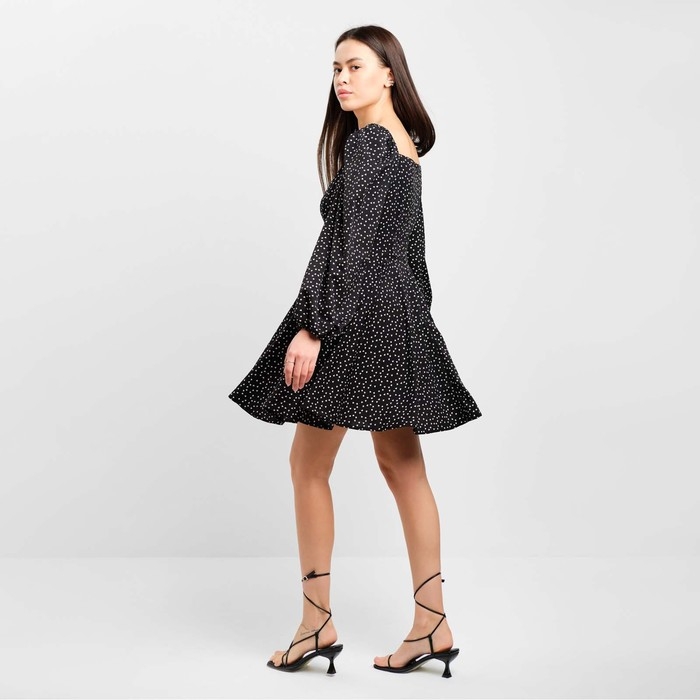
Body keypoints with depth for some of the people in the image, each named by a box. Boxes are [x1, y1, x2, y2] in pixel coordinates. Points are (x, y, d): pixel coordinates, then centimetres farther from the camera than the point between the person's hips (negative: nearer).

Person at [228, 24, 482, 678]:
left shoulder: (366, 141, -13)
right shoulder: (406, 143, 15)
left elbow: (355, 245, -20)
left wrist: (313, 328, -21)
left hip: (357, 314, -9)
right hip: (399, 315, 9)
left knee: (308, 465, 1)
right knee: (402, 466, 9)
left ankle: (317, 624, 8)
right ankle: (432, 625, 12)